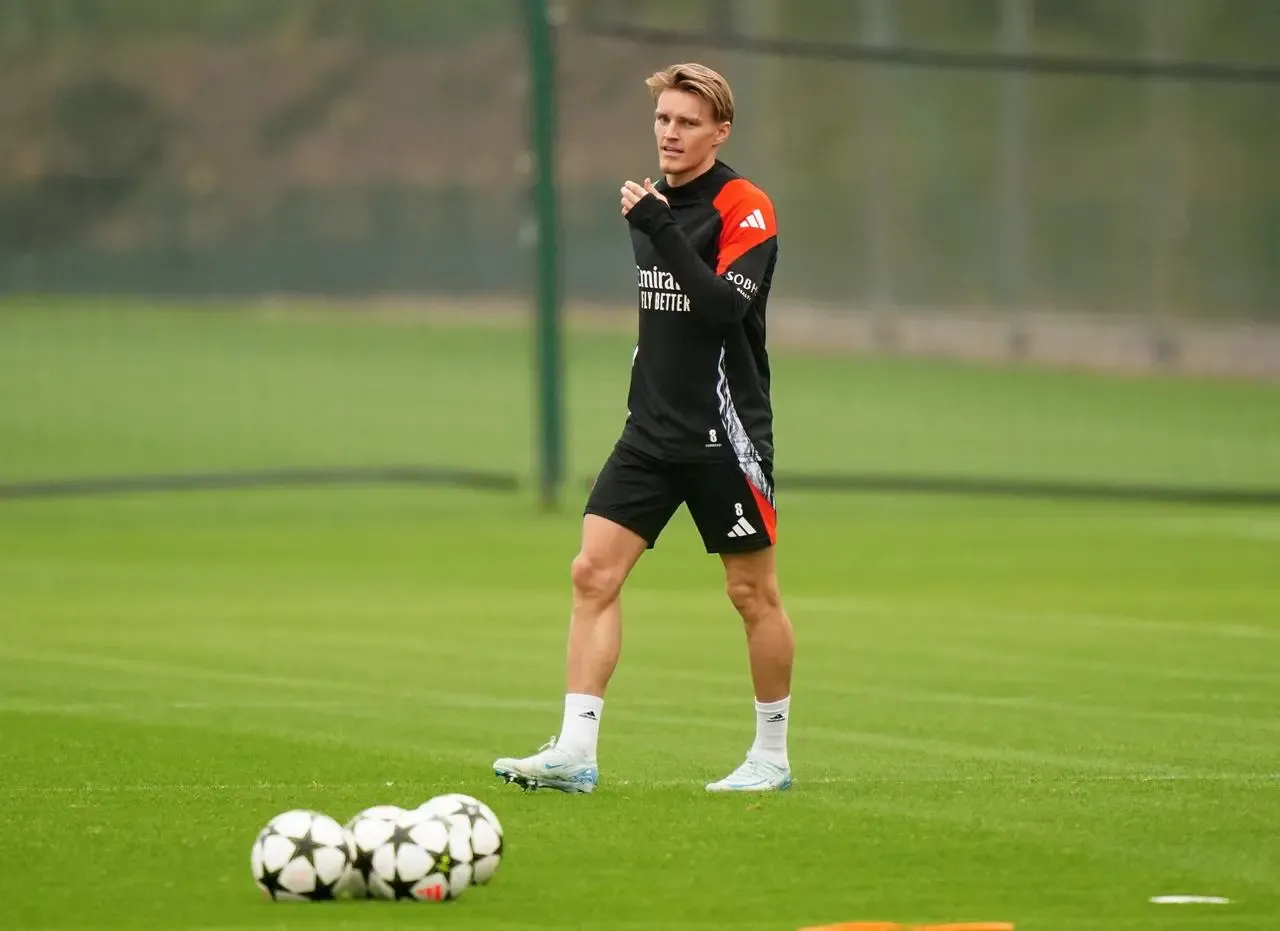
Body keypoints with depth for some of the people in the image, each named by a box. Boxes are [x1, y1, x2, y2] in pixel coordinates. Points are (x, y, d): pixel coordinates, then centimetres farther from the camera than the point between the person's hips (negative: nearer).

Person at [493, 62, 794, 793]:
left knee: (753, 593, 3)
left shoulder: (745, 208, -10)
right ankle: (576, 753, -8)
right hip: (652, 429, 7)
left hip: (725, 431, -7)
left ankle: (772, 755, 17)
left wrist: (660, 229, -29)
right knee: (593, 572, -6)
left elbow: (724, 307, -25)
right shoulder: (657, 201, 12)